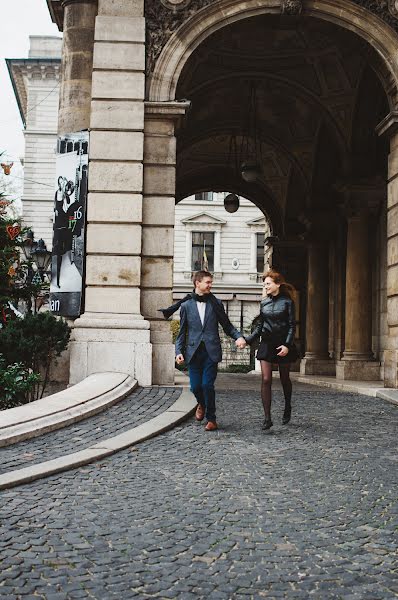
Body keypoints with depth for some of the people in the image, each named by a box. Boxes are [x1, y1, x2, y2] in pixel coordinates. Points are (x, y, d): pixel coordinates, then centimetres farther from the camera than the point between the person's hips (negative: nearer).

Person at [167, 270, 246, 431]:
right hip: (194, 351, 1)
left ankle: (211, 419, 8)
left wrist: (238, 337, -8)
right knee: (195, 386, 3)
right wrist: (179, 351, -1)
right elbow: (182, 331, 9)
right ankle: (202, 404, 37)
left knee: (207, 385, -7)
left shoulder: (216, 303, 7)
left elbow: (227, 325, 11)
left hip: (211, 351, -1)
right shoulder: (186, 305, 7)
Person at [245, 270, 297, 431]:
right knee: (266, 380, -7)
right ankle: (267, 418, -7)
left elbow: (292, 325, -6)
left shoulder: (287, 302, -3)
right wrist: (247, 339, -1)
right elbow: (259, 326, 12)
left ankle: (287, 408, 37)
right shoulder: (264, 303, 8)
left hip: (283, 345, -3)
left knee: (284, 379, 11)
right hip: (266, 344, 3)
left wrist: (287, 345, -16)